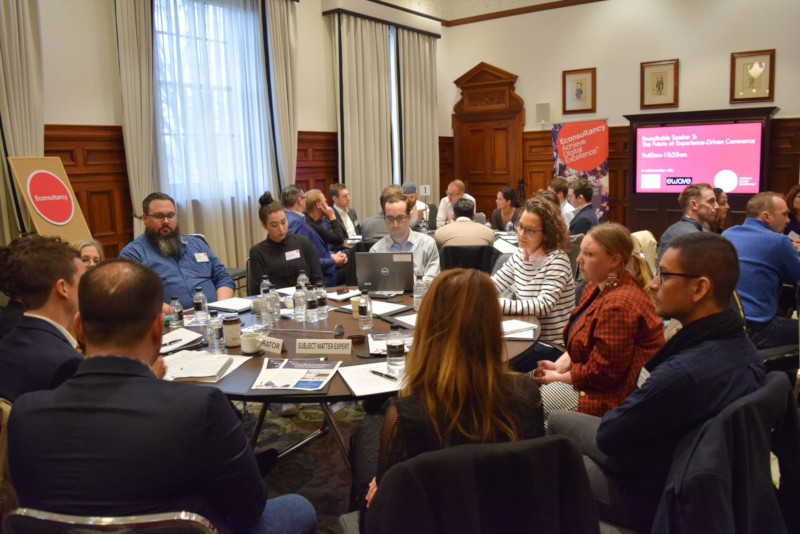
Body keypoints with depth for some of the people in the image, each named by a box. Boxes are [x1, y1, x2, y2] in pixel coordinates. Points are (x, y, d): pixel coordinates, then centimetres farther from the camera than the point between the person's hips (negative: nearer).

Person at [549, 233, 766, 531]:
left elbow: (608, 436, -23)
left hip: (651, 496, -8)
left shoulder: (685, 372, -39)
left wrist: (615, 414, -3)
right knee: (558, 421, 20)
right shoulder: (739, 344, -9)